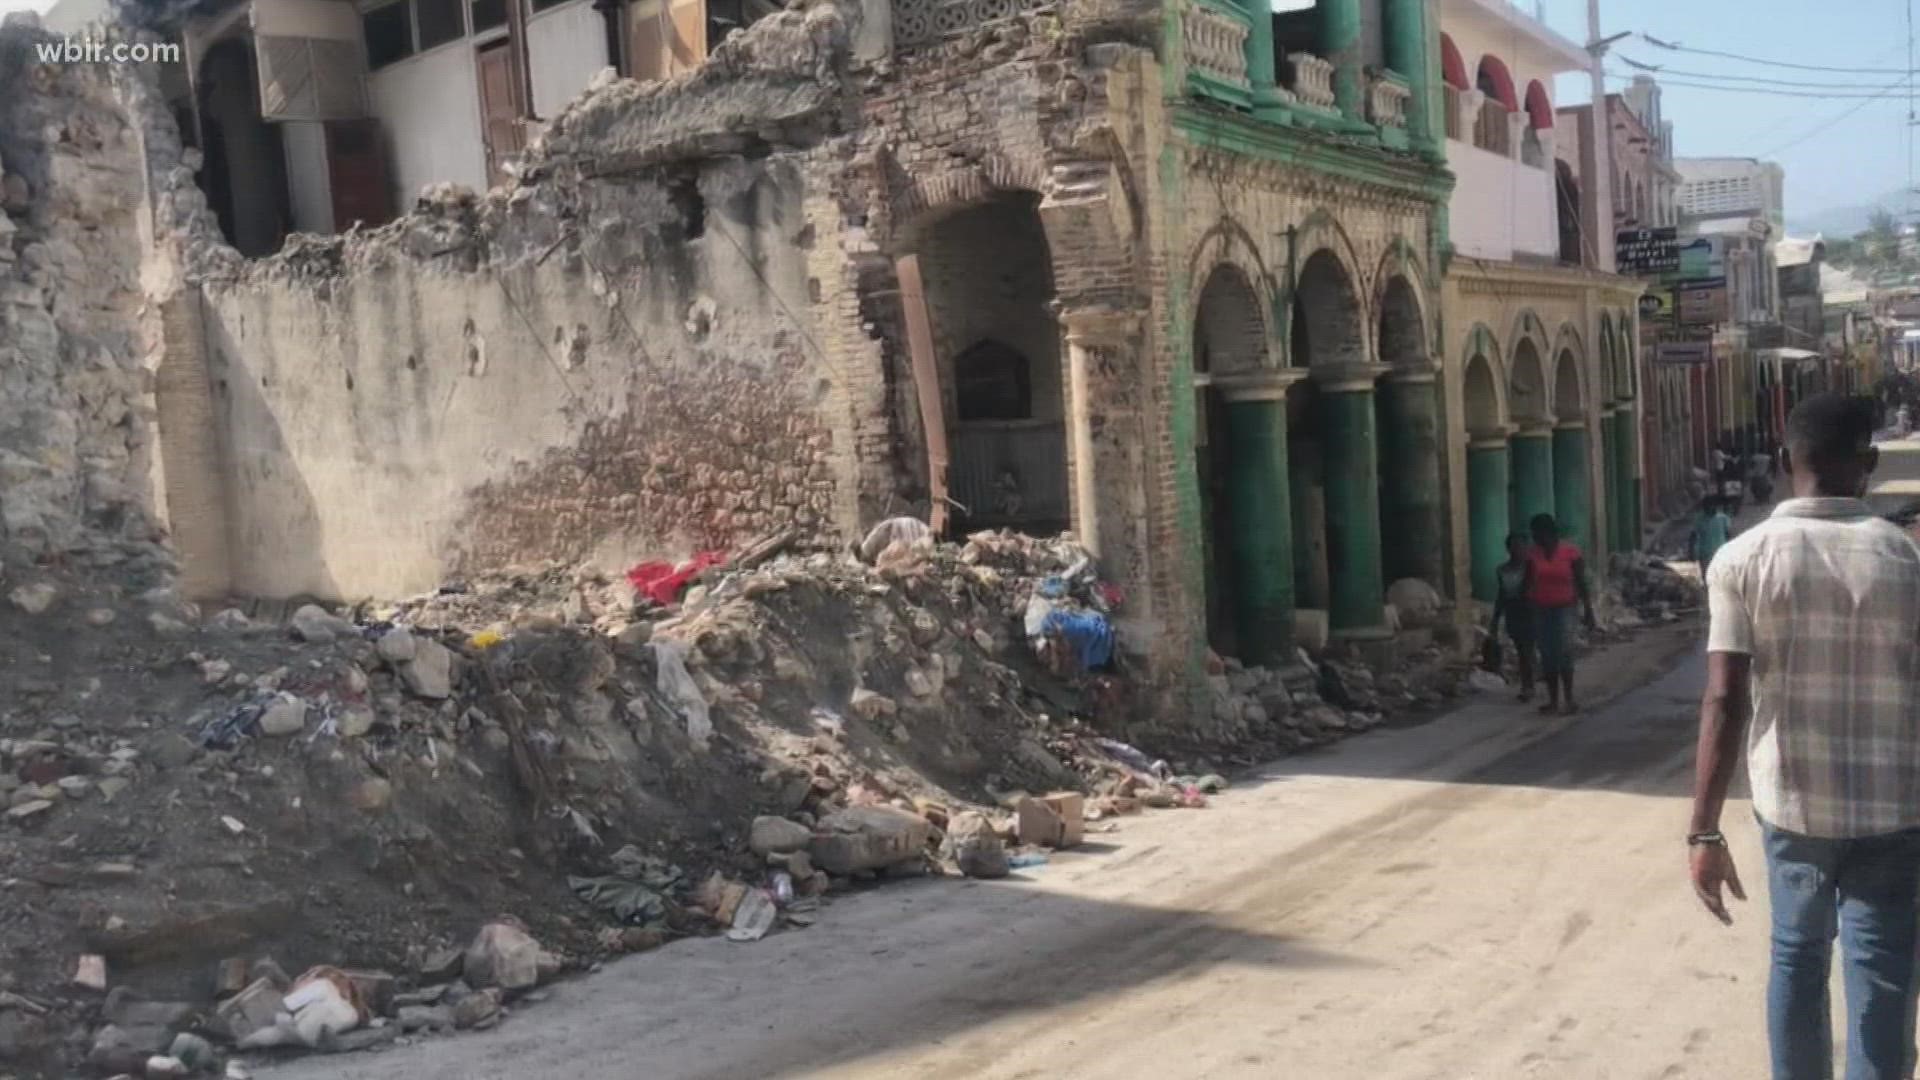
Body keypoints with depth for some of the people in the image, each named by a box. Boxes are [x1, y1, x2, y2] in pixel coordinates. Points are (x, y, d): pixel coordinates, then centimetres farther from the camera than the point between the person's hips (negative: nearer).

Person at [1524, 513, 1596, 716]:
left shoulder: (1570, 552, -6)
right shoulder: (1533, 554, 3)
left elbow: (1581, 583, -2)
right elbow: (1529, 583, 7)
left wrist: (1588, 611, -2)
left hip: (1564, 608, -4)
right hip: (1540, 610, 4)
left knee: (1564, 652, -15)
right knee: (1547, 655, 5)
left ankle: (1569, 699, -11)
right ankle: (1553, 700, 11)